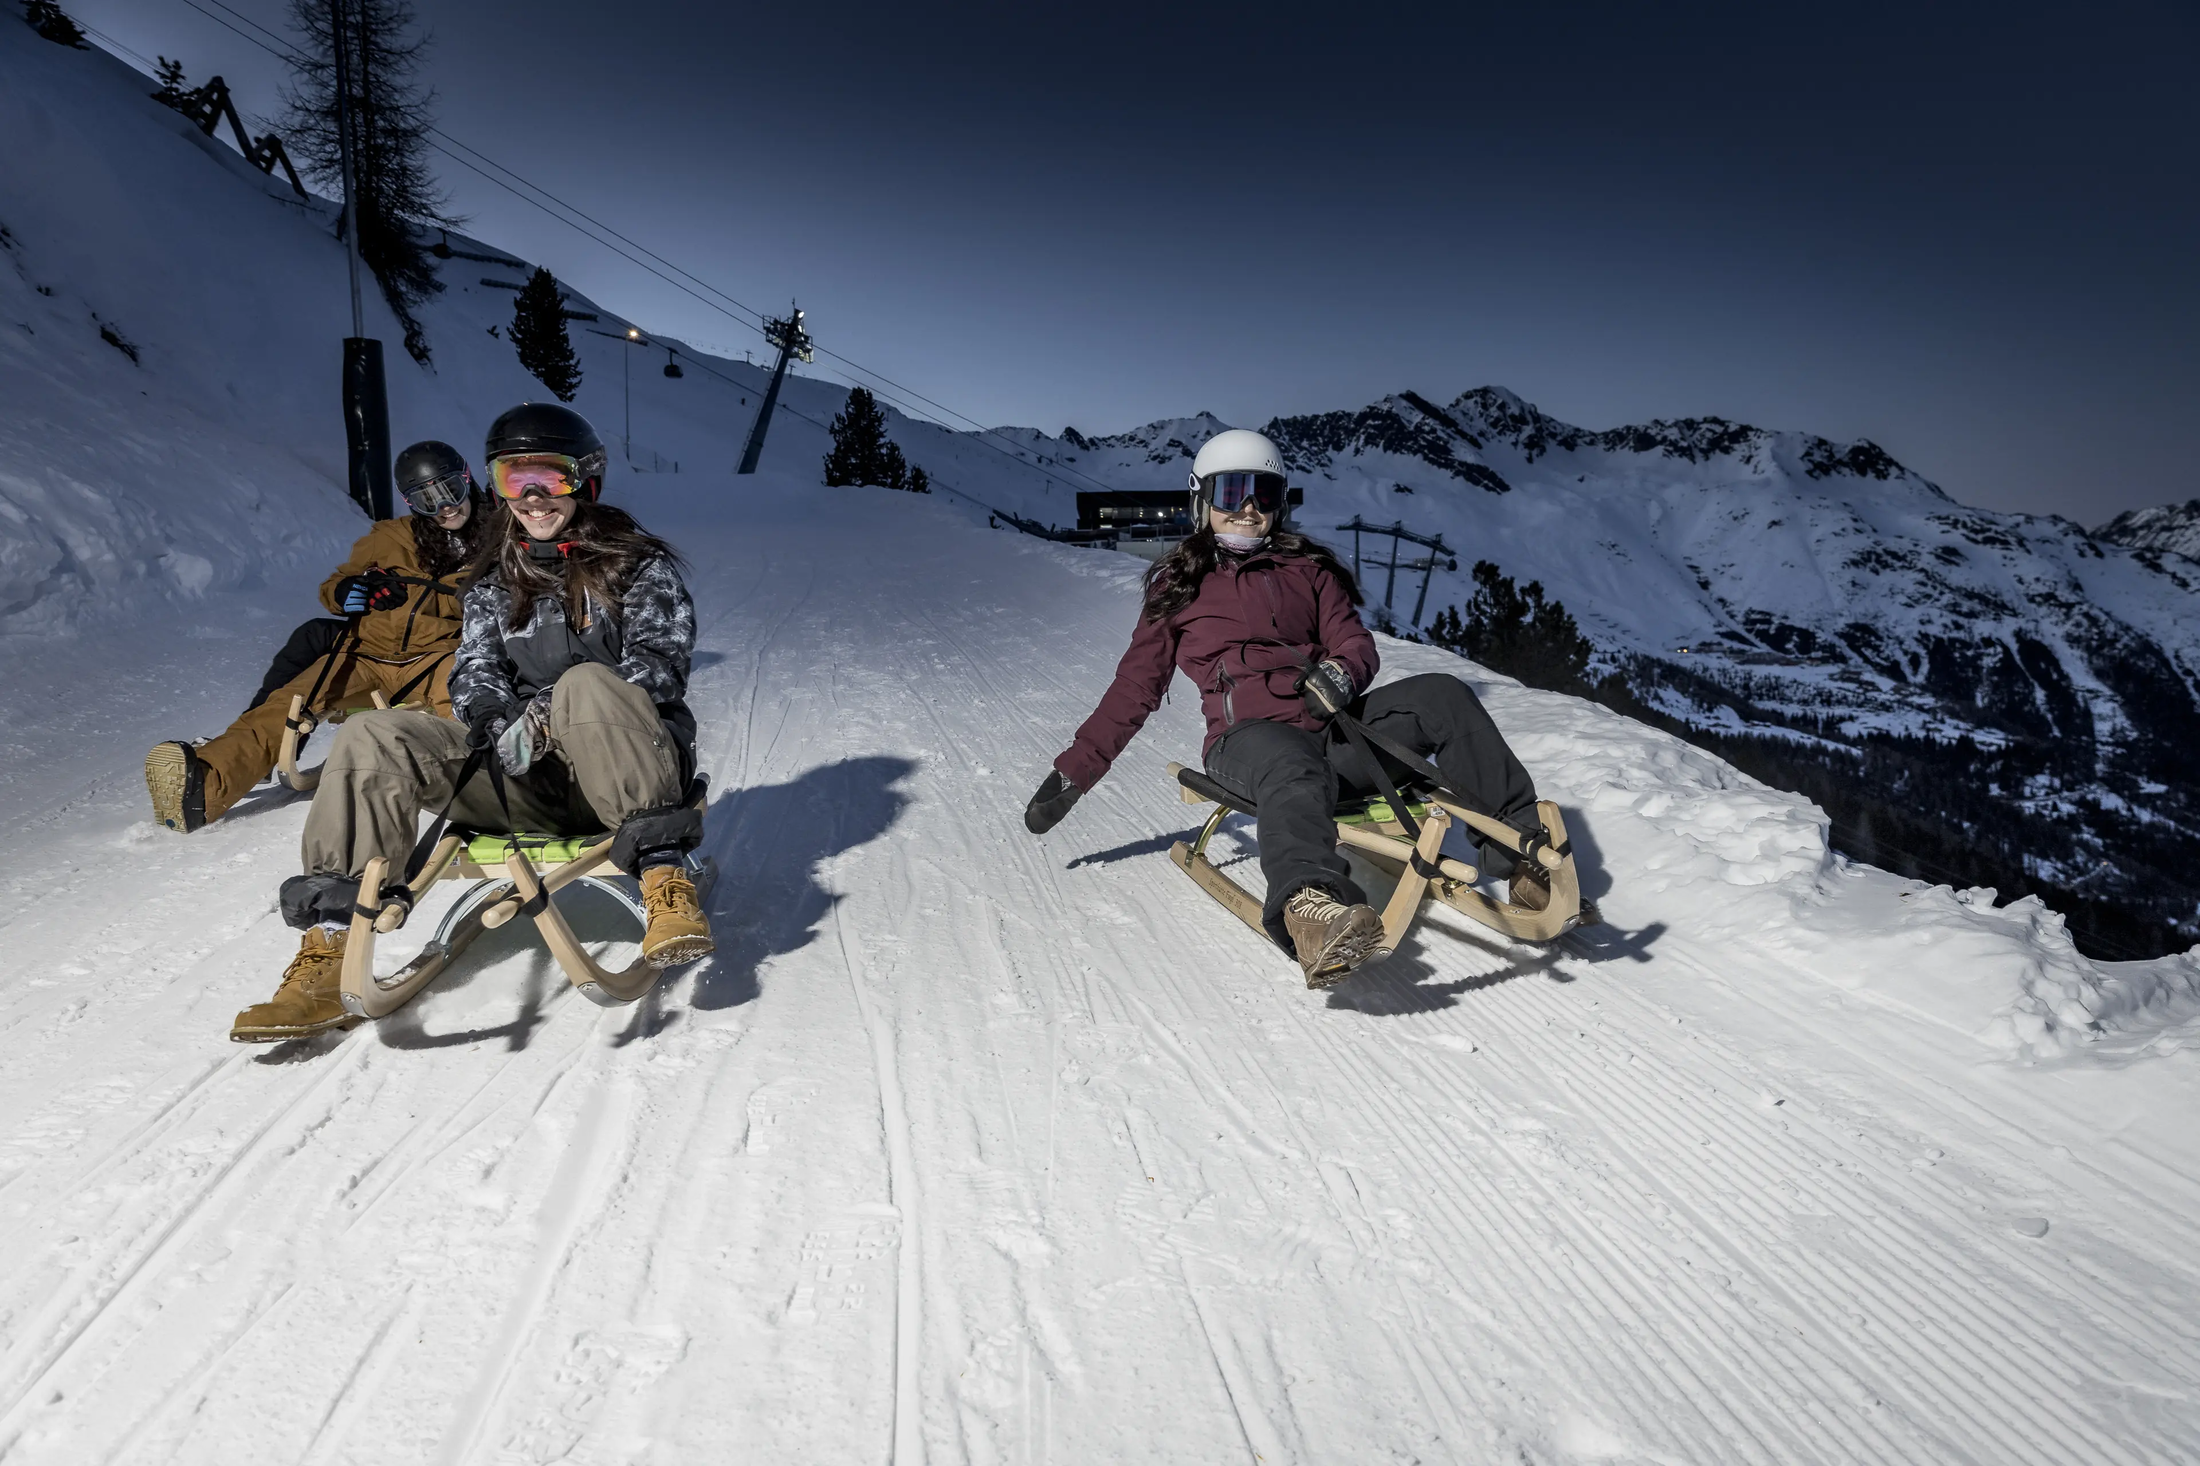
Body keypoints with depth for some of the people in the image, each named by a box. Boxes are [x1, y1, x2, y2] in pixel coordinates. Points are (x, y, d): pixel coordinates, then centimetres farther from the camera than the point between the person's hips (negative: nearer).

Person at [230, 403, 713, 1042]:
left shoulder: (638, 565, 4)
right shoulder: (495, 583, 18)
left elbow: (661, 660, -11)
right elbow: (473, 671, 5)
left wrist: (556, 712, -26)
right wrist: (497, 719, -21)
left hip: (628, 769, -4)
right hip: (525, 775, 4)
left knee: (586, 683, -35)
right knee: (371, 738, -15)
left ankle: (663, 876, -35)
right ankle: (330, 946, -16)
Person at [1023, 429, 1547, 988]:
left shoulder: (1309, 569, 23)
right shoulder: (1178, 586, 17)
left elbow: (1357, 644, 15)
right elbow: (1135, 688, 16)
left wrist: (1340, 673, -12)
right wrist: (1072, 773, 8)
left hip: (1335, 731, 4)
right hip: (1252, 737, -4)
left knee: (1443, 694, -18)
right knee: (1293, 765, -39)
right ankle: (1309, 907, -67)